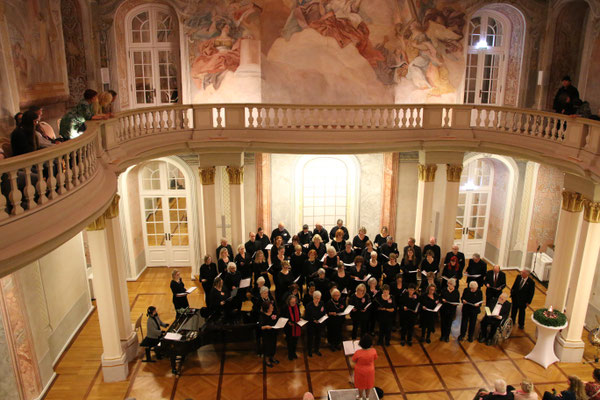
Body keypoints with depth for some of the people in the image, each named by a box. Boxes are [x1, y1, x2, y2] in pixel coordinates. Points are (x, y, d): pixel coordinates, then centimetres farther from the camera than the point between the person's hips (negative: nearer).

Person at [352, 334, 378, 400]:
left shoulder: (358, 352, -35)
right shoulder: (373, 351, -29)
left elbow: (353, 361, -17)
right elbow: (375, 358, -7)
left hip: (360, 371, -2)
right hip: (370, 371, 2)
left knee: (360, 384, 25)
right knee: (368, 384, 28)